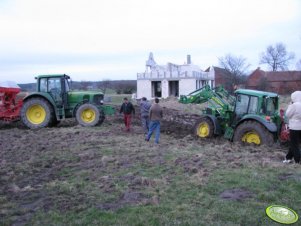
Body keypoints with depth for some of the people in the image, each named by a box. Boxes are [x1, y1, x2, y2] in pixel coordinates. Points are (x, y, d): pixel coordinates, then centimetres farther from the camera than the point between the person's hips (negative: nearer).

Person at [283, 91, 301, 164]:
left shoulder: (295, 105, -17)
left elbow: (287, 115, -11)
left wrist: (290, 106, -1)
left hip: (295, 127, -8)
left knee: (294, 145, 1)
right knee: (294, 144, 18)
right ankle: (289, 158, 29)